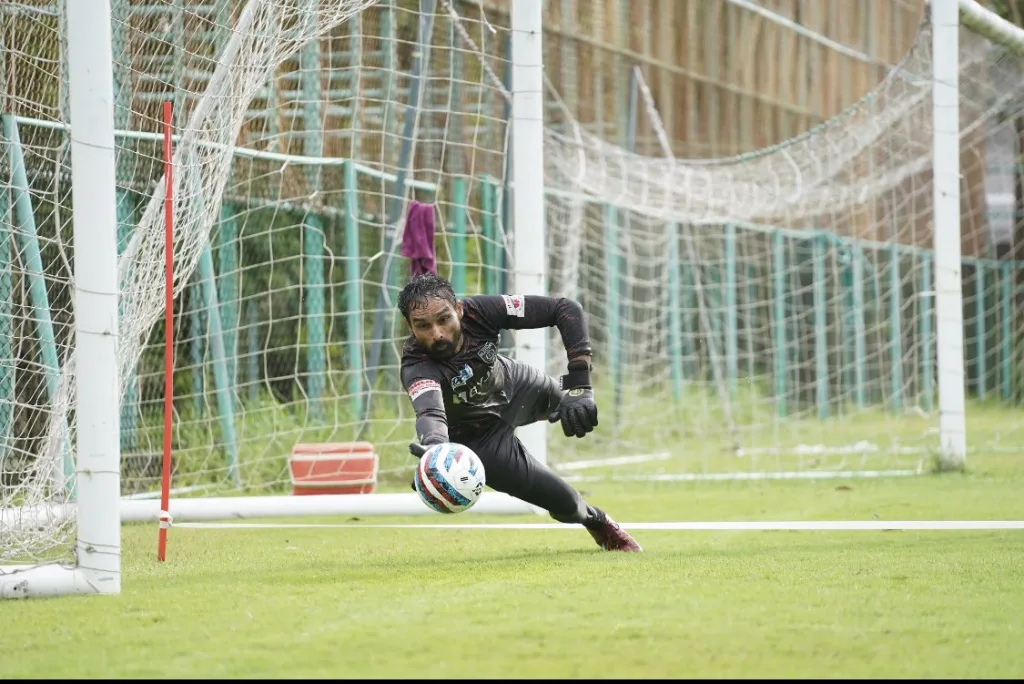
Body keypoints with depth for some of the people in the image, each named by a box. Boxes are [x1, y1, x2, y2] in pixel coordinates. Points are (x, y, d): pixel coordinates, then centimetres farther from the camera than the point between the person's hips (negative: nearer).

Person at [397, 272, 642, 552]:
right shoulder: (416, 368, -39)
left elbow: (565, 309, -27)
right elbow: (430, 413, -59)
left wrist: (579, 385, -36)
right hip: (480, 437, -4)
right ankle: (598, 523, 34)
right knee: (566, 504, -3)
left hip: (513, 386, 4)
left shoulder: (479, 311, -31)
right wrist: (434, 449, -83)